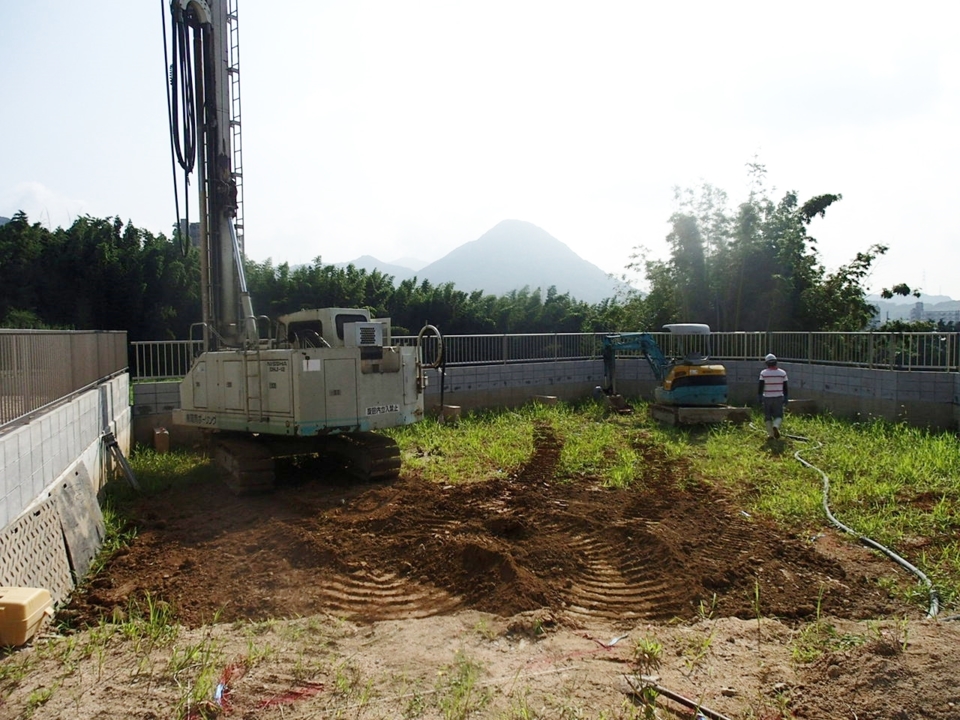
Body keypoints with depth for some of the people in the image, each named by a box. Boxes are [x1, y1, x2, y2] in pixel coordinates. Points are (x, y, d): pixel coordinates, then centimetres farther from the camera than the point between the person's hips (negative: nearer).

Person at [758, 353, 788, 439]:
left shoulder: (763, 373, -6)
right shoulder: (782, 373, 1)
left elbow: (761, 387, -7)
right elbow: (785, 387, 4)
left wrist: (760, 397, -1)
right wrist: (785, 398, 12)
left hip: (767, 398, -1)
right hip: (778, 398, 1)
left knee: (768, 416, 9)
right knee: (778, 415, 9)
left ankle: (770, 434, 5)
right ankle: (776, 426, -20)